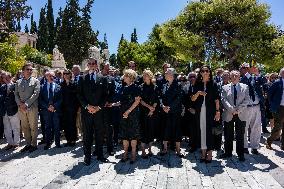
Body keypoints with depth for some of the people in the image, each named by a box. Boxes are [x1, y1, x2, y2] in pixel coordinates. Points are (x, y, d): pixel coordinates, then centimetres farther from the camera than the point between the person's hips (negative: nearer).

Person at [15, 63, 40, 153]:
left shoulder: (35, 81, 2)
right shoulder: (18, 82, 14)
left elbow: (36, 94, -8)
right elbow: (16, 94, 9)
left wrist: (26, 104, -14)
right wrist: (20, 104, -7)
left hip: (32, 107, -4)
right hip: (21, 108, 4)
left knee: (33, 127, 2)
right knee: (25, 127, 10)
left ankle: (34, 144, 12)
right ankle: (28, 144, 21)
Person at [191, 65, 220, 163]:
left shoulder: (213, 84, 3)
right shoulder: (197, 84, 8)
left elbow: (217, 99, 0)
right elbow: (193, 99, 5)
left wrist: (217, 111, -5)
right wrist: (198, 93, -13)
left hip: (210, 111, -2)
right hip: (200, 111, 2)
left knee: (209, 131, -1)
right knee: (202, 131, 5)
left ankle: (209, 154, 9)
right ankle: (203, 153, 15)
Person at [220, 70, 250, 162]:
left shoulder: (245, 87, 7)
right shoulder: (225, 87, 7)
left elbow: (246, 100, -2)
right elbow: (224, 100, -3)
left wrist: (238, 109, -13)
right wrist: (232, 110, -14)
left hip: (241, 115, 0)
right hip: (228, 115, 1)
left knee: (240, 136, 5)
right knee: (228, 136, 8)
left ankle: (240, 154, 15)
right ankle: (228, 152, 21)